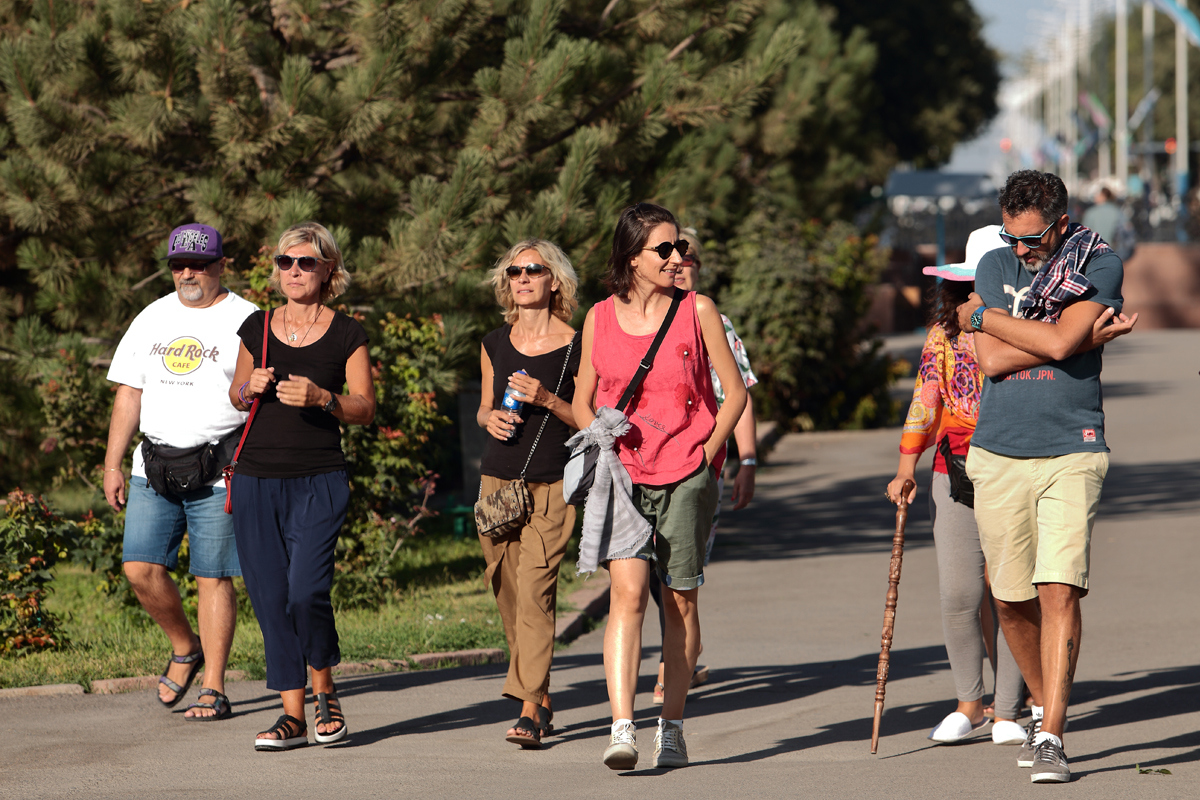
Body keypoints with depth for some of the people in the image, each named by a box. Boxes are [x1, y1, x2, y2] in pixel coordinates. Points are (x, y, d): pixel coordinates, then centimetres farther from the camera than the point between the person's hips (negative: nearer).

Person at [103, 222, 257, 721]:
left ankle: (214, 690, 2)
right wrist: (112, 465, 10)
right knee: (140, 567, -5)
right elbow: (129, 394, 16)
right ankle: (185, 648, 20)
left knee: (212, 578, -4)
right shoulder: (153, 319, 14)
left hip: (218, 473, -5)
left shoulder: (245, 321, -2)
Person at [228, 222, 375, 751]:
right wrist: (249, 389, -2)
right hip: (257, 481, 3)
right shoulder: (257, 328, 10)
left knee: (306, 592, -17)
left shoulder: (346, 335, 2)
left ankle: (324, 690, 8)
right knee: (271, 598, 1)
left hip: (319, 483, -3)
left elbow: (365, 409, 3)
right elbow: (236, 395, 20)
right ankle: (293, 714, 9)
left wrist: (322, 398, -15)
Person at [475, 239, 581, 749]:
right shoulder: (495, 345, 11)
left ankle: (528, 711, -18)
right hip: (498, 478, 5)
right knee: (507, 589, 6)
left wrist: (547, 401, -15)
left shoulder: (575, 347, -2)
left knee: (534, 588, -16)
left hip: (553, 483, -5)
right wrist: (490, 418, -1)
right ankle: (541, 697, 22)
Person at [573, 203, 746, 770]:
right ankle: (621, 729, -24)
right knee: (628, 591, -16)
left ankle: (671, 728, 18)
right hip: (622, 473, 0)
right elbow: (582, 402, 15)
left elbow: (734, 392, 7)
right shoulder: (600, 318, 5)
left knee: (681, 600, 5)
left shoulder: (697, 312, 2)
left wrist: (708, 453, -2)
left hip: (687, 475, 0)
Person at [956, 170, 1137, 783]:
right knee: (1011, 601, 6)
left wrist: (981, 317, -4)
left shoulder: (1100, 265, -1)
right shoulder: (996, 266, 8)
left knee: (1059, 591, -14)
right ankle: (1044, 707, 29)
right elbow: (991, 361, -5)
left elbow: (1060, 343, -17)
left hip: (1071, 453, -3)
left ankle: (1050, 738, -13)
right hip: (998, 455, 3)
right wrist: (1088, 335, -9)